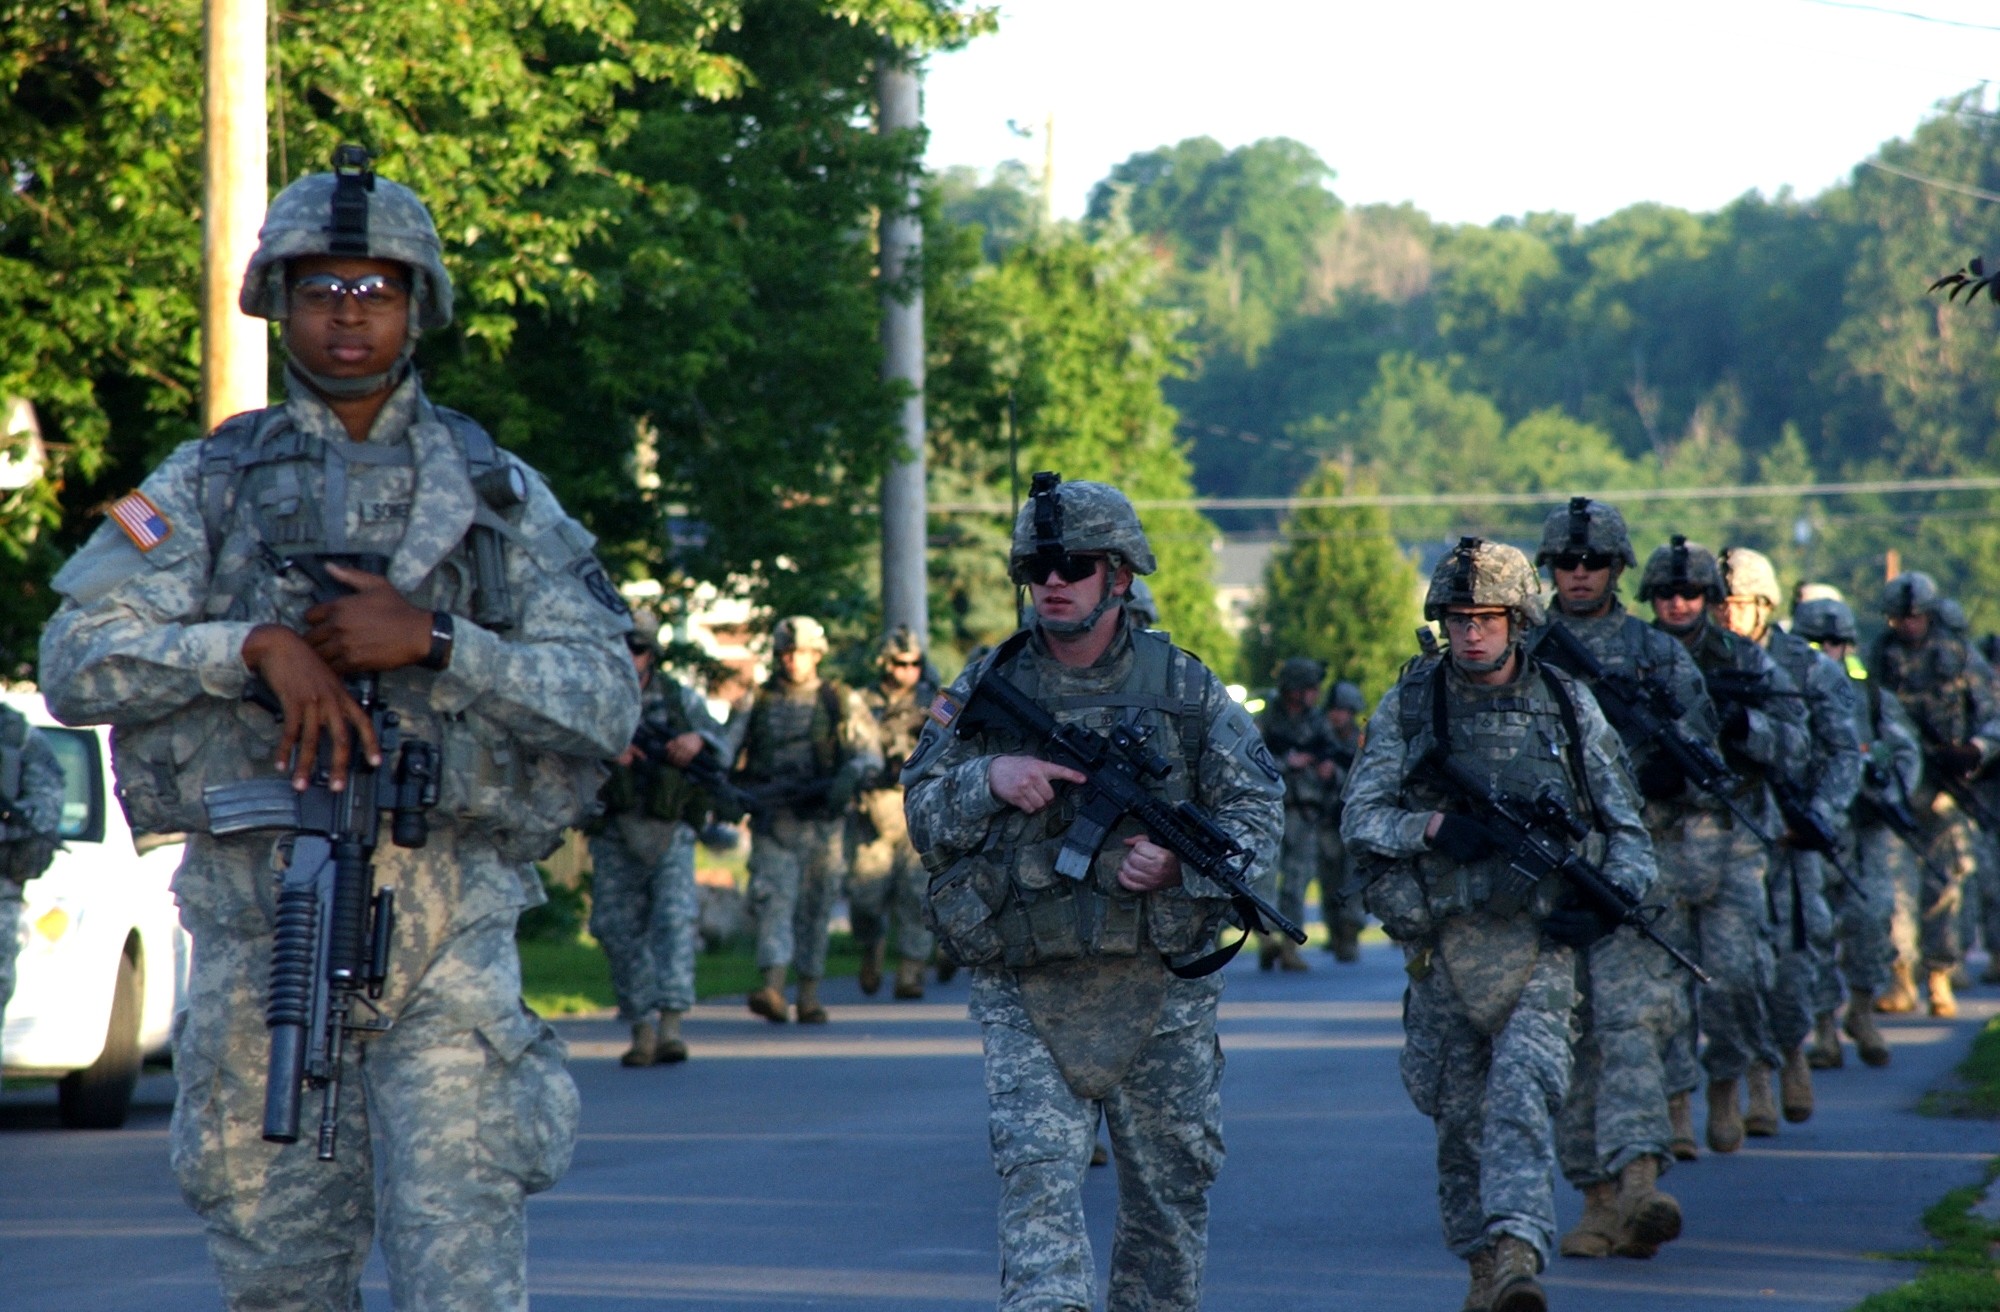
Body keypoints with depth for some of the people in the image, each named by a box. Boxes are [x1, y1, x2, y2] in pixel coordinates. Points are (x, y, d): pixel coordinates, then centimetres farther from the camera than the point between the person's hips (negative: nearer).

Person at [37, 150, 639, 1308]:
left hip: (449, 923, -1)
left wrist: (433, 641, -14)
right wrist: (257, 645, -16)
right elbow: (78, 661, -2)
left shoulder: (499, 492, 8)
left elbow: (607, 701, 0)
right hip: (258, 920, 2)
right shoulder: (208, 485, 9)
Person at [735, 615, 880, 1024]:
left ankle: (810, 997, 12)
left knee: (815, 909, 5)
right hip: (773, 821, 0)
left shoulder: (841, 702, 6)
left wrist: (851, 775, -23)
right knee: (772, 899, -15)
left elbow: (870, 753, -1)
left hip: (822, 820, 0)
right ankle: (773, 990, -26)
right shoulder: (758, 702, 11)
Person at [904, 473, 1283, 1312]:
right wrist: (988, 779, -15)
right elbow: (922, 815, 5)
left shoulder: (1185, 689, 3)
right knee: (1037, 1173, -15)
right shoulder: (987, 689, 5)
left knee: (1169, 1189, 10)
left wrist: (1183, 862, -17)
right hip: (1025, 992, -1)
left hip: (1158, 990, 1)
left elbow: (1258, 812, 2)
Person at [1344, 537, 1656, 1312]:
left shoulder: (1568, 707, 5)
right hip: (1443, 947, 2)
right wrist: (1434, 827, -19)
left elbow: (1627, 829, 8)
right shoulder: (1408, 705, 4)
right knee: (1460, 1115, 10)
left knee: (1522, 1093, -20)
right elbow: (1359, 822, -1)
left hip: (1539, 938, -2)